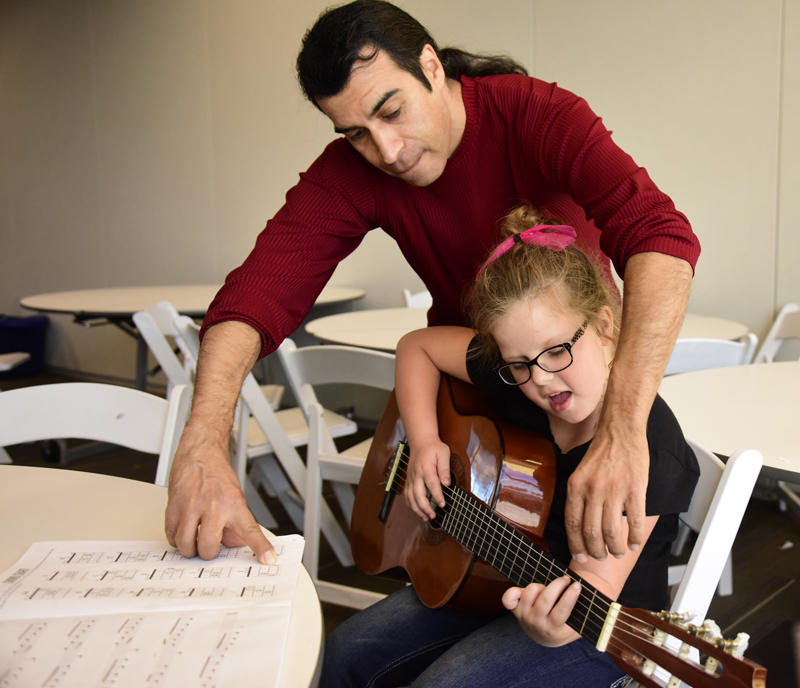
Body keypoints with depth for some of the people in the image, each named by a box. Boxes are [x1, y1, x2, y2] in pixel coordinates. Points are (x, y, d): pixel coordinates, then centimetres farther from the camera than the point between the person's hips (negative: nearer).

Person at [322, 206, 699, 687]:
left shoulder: (648, 448, -28)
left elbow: (596, 579, -30)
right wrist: (424, 441, -10)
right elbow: (417, 345, 3)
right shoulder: (514, 374, -11)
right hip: (505, 583, 6)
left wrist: (556, 628, -51)